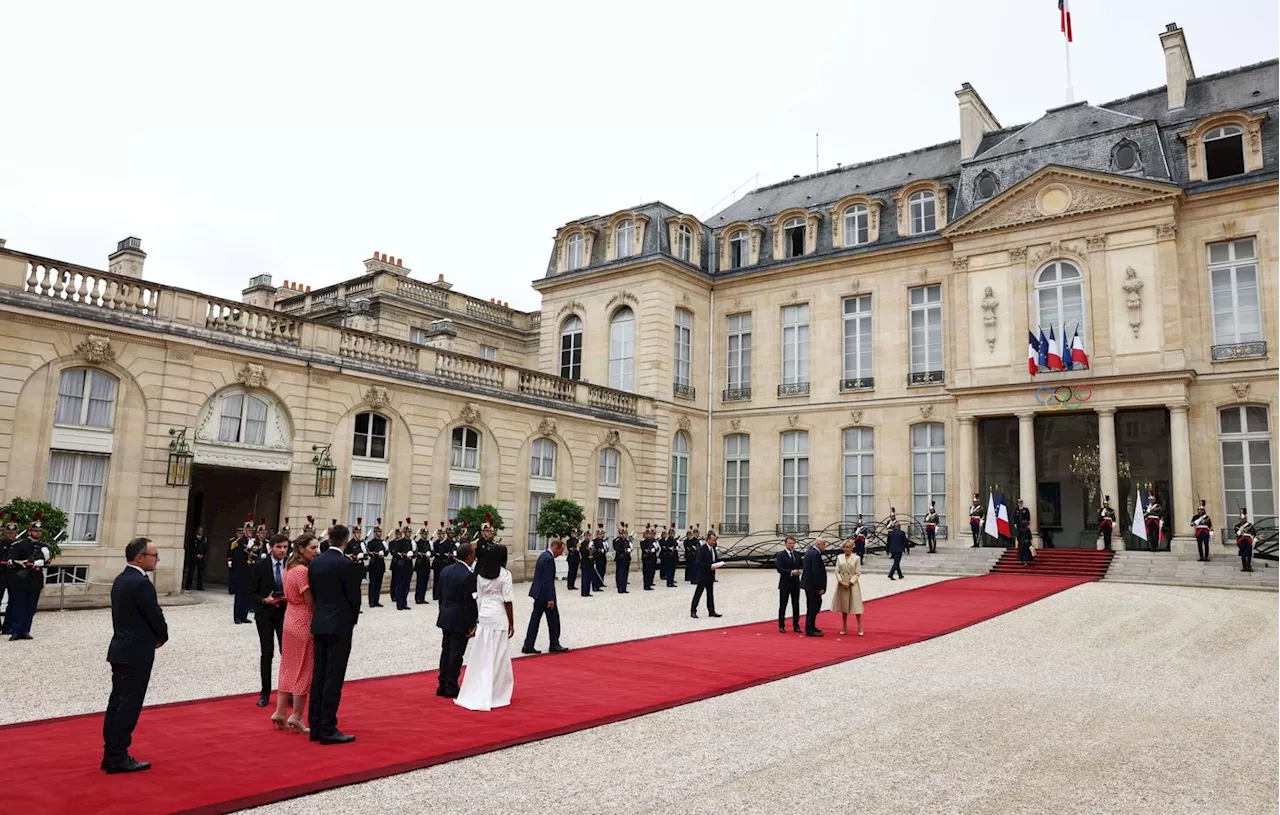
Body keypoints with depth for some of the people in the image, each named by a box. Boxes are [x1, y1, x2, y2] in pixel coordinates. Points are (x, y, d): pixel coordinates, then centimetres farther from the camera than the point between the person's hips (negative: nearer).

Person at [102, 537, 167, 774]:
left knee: (117, 702, 14)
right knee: (129, 705, -2)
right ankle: (118, 758, 4)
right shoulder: (141, 583, -20)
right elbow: (156, 617, -18)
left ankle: (111, 754, 21)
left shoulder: (121, 579, 10)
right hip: (136, 654, -10)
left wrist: (153, 637, 9)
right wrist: (161, 638, 2)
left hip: (121, 650, 10)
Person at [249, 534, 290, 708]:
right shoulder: (260, 566, -4)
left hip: (285, 614, 1)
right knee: (267, 654, 6)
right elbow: (252, 593, -1)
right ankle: (265, 693, 17)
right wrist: (265, 600, -18)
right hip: (265, 615, 0)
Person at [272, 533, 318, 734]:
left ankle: (280, 712, 20)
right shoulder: (302, 571, -21)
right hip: (304, 624, -9)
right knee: (305, 669, 2)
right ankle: (297, 716, 9)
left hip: (291, 621, 9)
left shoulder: (290, 567, 8)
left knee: (289, 668, 15)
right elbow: (311, 602, -20)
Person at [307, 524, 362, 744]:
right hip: (340, 626, -7)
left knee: (318, 675, 12)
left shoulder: (314, 562, 5)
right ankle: (328, 730, 1)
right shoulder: (347, 564, -15)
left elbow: (313, 593, 10)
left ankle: (315, 727, 18)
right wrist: (353, 619, 7)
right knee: (334, 678, -2)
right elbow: (354, 596, -10)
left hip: (319, 624, 7)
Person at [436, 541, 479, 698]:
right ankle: (451, 688, 9)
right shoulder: (468, 575, -20)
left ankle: (442, 685, 22)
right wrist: (472, 625, -12)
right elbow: (470, 602, -19)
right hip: (460, 621, -8)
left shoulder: (445, 570, 5)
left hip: (445, 618, 8)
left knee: (446, 650, 15)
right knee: (456, 653, 1)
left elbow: (441, 595, 12)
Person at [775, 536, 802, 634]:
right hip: (785, 584, -5)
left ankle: (796, 625, 14)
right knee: (783, 605, 2)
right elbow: (779, 569, -15)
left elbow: (802, 565, 10)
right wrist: (791, 572, -24)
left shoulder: (797, 555, 11)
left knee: (796, 605, 7)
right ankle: (781, 626, 8)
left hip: (796, 584, 5)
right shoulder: (781, 555, -6)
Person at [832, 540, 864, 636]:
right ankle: (844, 628, 21)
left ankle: (860, 628, 10)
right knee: (844, 606, 11)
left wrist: (850, 583, -14)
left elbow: (858, 573, -6)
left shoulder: (856, 558, -5)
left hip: (853, 584, -3)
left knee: (856, 606, -1)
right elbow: (837, 571, 1)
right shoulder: (839, 557, 3)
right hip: (842, 584, 3)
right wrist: (841, 582, -11)